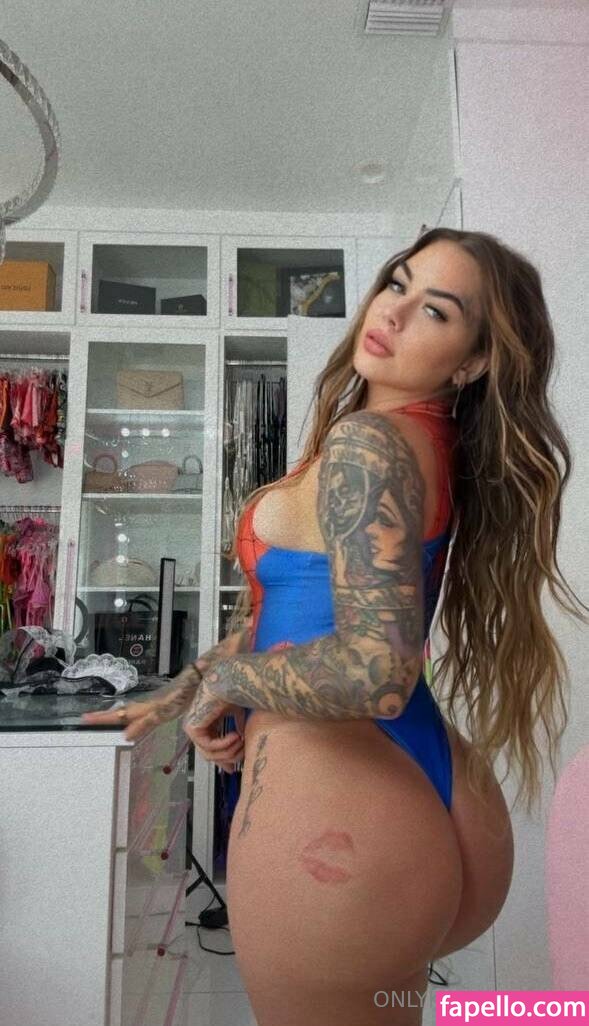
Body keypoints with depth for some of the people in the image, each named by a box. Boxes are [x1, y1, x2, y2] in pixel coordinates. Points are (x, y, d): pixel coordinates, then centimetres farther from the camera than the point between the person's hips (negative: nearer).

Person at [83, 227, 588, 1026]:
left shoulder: (365, 443, -16)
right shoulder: (435, 445, 12)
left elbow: (375, 672, -29)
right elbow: (299, 606, 17)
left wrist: (223, 680, -10)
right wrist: (173, 696, 25)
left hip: (330, 814, -9)